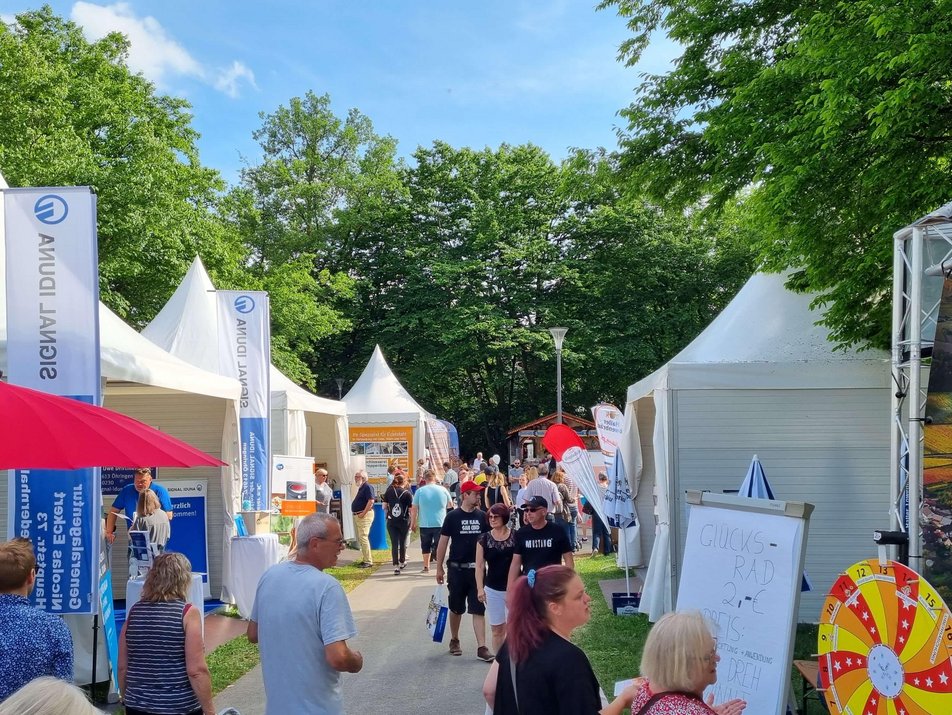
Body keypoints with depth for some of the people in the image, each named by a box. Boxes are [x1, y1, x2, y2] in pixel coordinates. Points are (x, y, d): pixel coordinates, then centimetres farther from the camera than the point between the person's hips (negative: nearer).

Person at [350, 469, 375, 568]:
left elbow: (371, 501, -23)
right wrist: (357, 514, 15)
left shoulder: (367, 487, -13)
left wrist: (363, 513, -23)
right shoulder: (361, 488, 18)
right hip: (358, 515, 11)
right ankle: (365, 559, 20)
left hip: (365, 515, -11)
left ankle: (368, 561, -11)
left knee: (363, 537, -13)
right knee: (360, 538, 13)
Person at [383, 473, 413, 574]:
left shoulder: (389, 491, -2)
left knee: (394, 543, 1)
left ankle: (396, 566, -5)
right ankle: (402, 562, 31)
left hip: (391, 521, 1)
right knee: (402, 542, 16)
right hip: (404, 521, -1)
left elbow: (384, 506, 1)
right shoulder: (407, 493, -8)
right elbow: (411, 509, -8)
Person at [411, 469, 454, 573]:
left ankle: (426, 567, 23)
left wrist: (413, 523, 9)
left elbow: (414, 509, -1)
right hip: (440, 524, 0)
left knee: (426, 546, 16)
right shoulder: (443, 490, -2)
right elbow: (450, 505, 13)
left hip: (425, 524, 1)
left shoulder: (420, 491, -4)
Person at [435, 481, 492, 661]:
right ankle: (454, 640, 31)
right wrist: (439, 568, -3)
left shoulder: (482, 517, 3)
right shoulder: (453, 516, -6)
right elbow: (443, 542, -2)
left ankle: (481, 648, -1)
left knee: (479, 609, -1)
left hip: (477, 569, 2)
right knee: (456, 608, 12)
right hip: (457, 569, -2)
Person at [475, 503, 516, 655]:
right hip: (492, 590, 2)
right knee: (497, 629, 9)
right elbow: (480, 565, 2)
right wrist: (480, 588, -5)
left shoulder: (516, 536, -4)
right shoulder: (484, 538, 0)